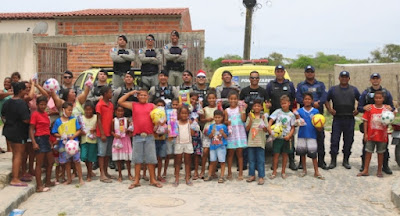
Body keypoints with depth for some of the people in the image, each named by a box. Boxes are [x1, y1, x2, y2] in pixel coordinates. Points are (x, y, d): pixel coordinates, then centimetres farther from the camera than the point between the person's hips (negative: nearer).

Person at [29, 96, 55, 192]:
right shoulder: (35, 114, -10)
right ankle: (39, 186, 1)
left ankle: (48, 182, 29)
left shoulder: (45, 114, 12)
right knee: (39, 163, -4)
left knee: (50, 162, 15)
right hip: (39, 139, -8)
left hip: (46, 139, 8)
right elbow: (31, 129, -14)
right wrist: (34, 143, -22)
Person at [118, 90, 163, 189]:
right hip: (137, 136, 0)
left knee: (150, 158, 4)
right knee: (137, 159, 6)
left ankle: (153, 180, 13)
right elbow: (120, 101, 6)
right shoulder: (133, 105, 10)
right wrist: (130, 93, 7)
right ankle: (136, 180, 13)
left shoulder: (152, 106, 9)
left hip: (149, 136, 0)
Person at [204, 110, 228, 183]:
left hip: (221, 146, -3)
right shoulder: (211, 126, 5)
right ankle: (210, 175, 22)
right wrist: (212, 133, -14)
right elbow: (209, 136, 5)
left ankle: (221, 176, 6)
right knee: (212, 161, 12)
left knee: (222, 161, 0)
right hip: (213, 146, 3)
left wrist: (222, 133, -20)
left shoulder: (223, 126, -2)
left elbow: (226, 137, -2)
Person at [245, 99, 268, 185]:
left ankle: (261, 177, 3)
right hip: (251, 141, 2)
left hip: (260, 141, -2)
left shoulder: (263, 117, 3)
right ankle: (252, 175, 20)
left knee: (261, 160, -1)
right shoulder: (250, 117, 5)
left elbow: (266, 130, 1)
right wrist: (251, 121, -11)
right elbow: (247, 129, 0)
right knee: (251, 159, 9)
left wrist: (263, 127, -20)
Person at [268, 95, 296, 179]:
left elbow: (292, 128, 5)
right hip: (277, 137, -1)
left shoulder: (291, 115, 3)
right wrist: (269, 128, -22)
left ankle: (283, 172, 20)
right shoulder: (277, 111, 0)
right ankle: (274, 172, 11)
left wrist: (289, 135, -11)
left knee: (285, 154, 9)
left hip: (287, 137, 1)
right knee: (276, 154, 1)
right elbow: (271, 120, -4)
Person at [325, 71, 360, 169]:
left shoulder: (354, 90, 10)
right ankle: (333, 161, 5)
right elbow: (326, 100, 13)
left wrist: (358, 110, 2)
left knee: (348, 141, 5)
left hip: (350, 119, 1)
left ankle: (346, 161, 17)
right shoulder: (333, 89, 8)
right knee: (334, 140, -4)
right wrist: (329, 109, -2)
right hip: (337, 118, -1)